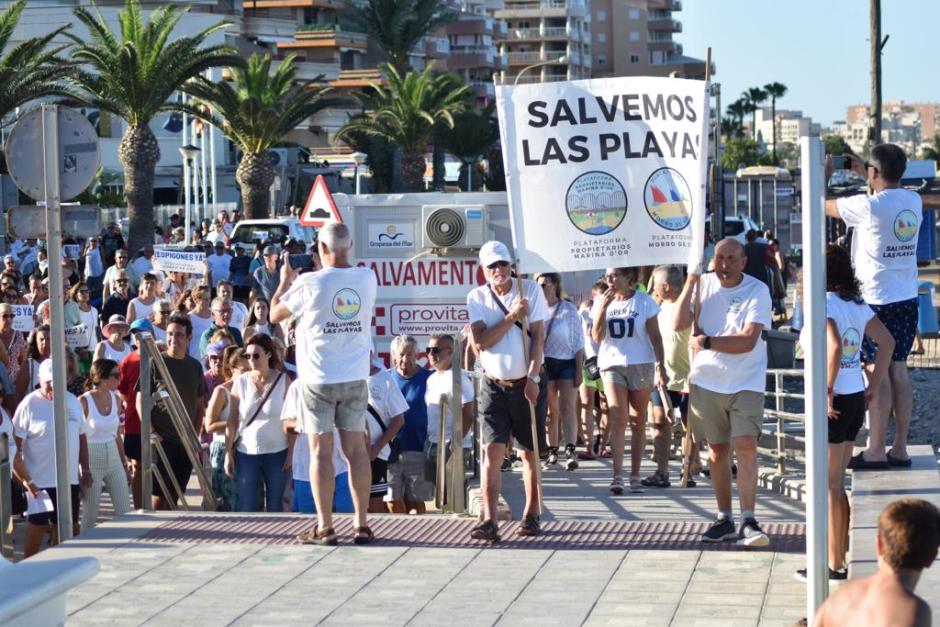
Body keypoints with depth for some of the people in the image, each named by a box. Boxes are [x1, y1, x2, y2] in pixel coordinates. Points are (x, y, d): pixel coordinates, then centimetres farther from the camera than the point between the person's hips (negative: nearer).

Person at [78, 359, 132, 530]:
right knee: (90, 515, 2)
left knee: (125, 512, 3)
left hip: (114, 459, 6)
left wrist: (125, 465, 17)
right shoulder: (84, 402, -13)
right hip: (92, 460, -5)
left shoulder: (115, 399, 5)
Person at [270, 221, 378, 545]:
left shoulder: (310, 283, -13)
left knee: (321, 450, 0)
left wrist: (285, 280, 17)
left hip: (318, 379, -3)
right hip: (356, 378, 3)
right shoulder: (367, 279, -1)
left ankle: (325, 528, 0)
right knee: (356, 448, 7)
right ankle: (362, 524, 8)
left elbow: (275, 314, 2)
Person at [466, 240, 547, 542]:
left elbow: (538, 336, -5)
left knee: (530, 452, 8)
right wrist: (512, 317, -18)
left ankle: (531, 515, 21)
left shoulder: (530, 290, -1)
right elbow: (479, 343, -11)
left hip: (525, 384, 0)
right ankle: (490, 521, -17)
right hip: (494, 387, 0)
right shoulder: (477, 297, 0)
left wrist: (533, 377, -14)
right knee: (491, 452, -11)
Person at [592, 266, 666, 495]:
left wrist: (661, 367, -5)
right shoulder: (602, 302, 7)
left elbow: (655, 337, 3)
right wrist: (603, 308, -11)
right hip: (612, 365, 1)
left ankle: (635, 475, 11)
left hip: (641, 365, -1)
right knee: (618, 419, -12)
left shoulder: (644, 301, 1)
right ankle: (617, 476, -18)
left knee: (638, 422, 4)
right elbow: (597, 336, 0)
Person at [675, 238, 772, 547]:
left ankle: (747, 522, -18)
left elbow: (748, 340, -18)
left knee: (746, 446, -16)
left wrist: (705, 341, -17)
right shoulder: (704, 284, 3)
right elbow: (680, 323, -8)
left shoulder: (757, 290, -9)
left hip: (746, 383, -4)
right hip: (707, 381, 4)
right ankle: (724, 519, 20)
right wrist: (691, 280, -13)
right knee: (717, 451, 11)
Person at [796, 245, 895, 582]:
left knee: (829, 486, 0)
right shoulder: (857, 303, 9)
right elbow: (887, 342, 14)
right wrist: (872, 387, 15)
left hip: (834, 402, -8)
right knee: (838, 483, 17)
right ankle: (841, 556, 21)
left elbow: (834, 347, -30)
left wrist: (827, 392, -23)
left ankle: (835, 565, 3)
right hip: (856, 398, 8)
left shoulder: (823, 303, -15)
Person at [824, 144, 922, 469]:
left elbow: (820, 205, -3)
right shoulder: (914, 201, 3)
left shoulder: (869, 206, -17)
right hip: (907, 298, 7)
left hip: (876, 299, -7)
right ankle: (900, 448, 13)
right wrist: (861, 171, 32)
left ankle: (876, 451, 0)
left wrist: (824, 174, 15)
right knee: (899, 369, 10)